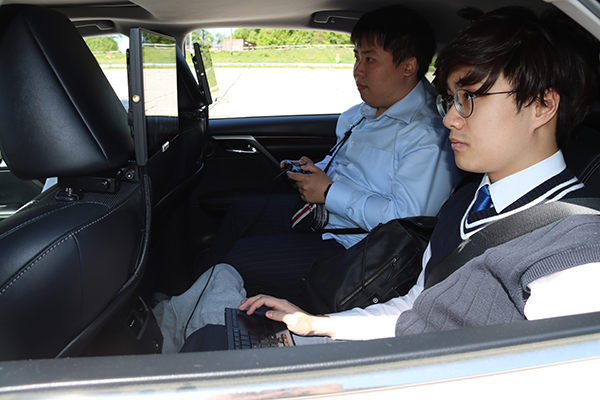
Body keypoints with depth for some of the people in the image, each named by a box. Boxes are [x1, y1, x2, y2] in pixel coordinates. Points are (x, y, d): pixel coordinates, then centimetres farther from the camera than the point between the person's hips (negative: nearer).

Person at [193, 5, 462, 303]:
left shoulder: (429, 135, -22)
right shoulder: (359, 114, 7)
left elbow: (404, 218, -29)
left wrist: (329, 192, -23)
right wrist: (315, 169, 2)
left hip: (351, 248, -10)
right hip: (319, 213, 10)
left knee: (240, 257, -11)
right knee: (241, 212, 15)